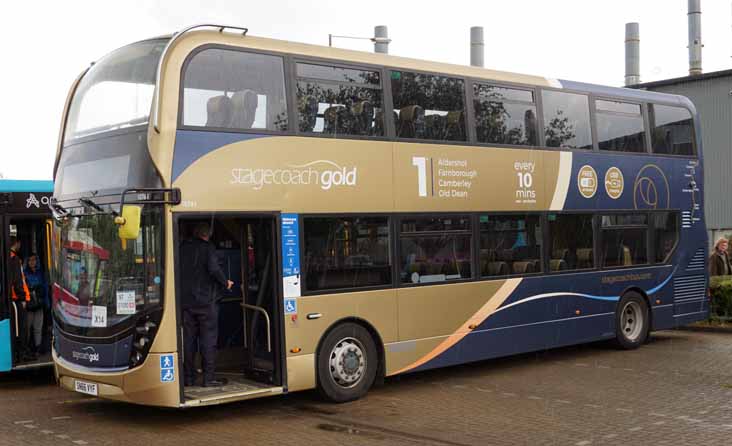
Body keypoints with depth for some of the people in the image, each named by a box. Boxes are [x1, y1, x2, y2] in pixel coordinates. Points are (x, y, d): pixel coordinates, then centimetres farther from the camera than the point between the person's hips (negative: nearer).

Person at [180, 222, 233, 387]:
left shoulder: (183, 248, 8)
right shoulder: (207, 247, -8)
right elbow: (214, 268, -19)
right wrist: (225, 283, -5)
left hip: (186, 301, 5)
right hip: (206, 301, -5)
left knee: (189, 339, 10)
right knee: (208, 340, 0)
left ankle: (189, 378, 13)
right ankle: (209, 378, -1)